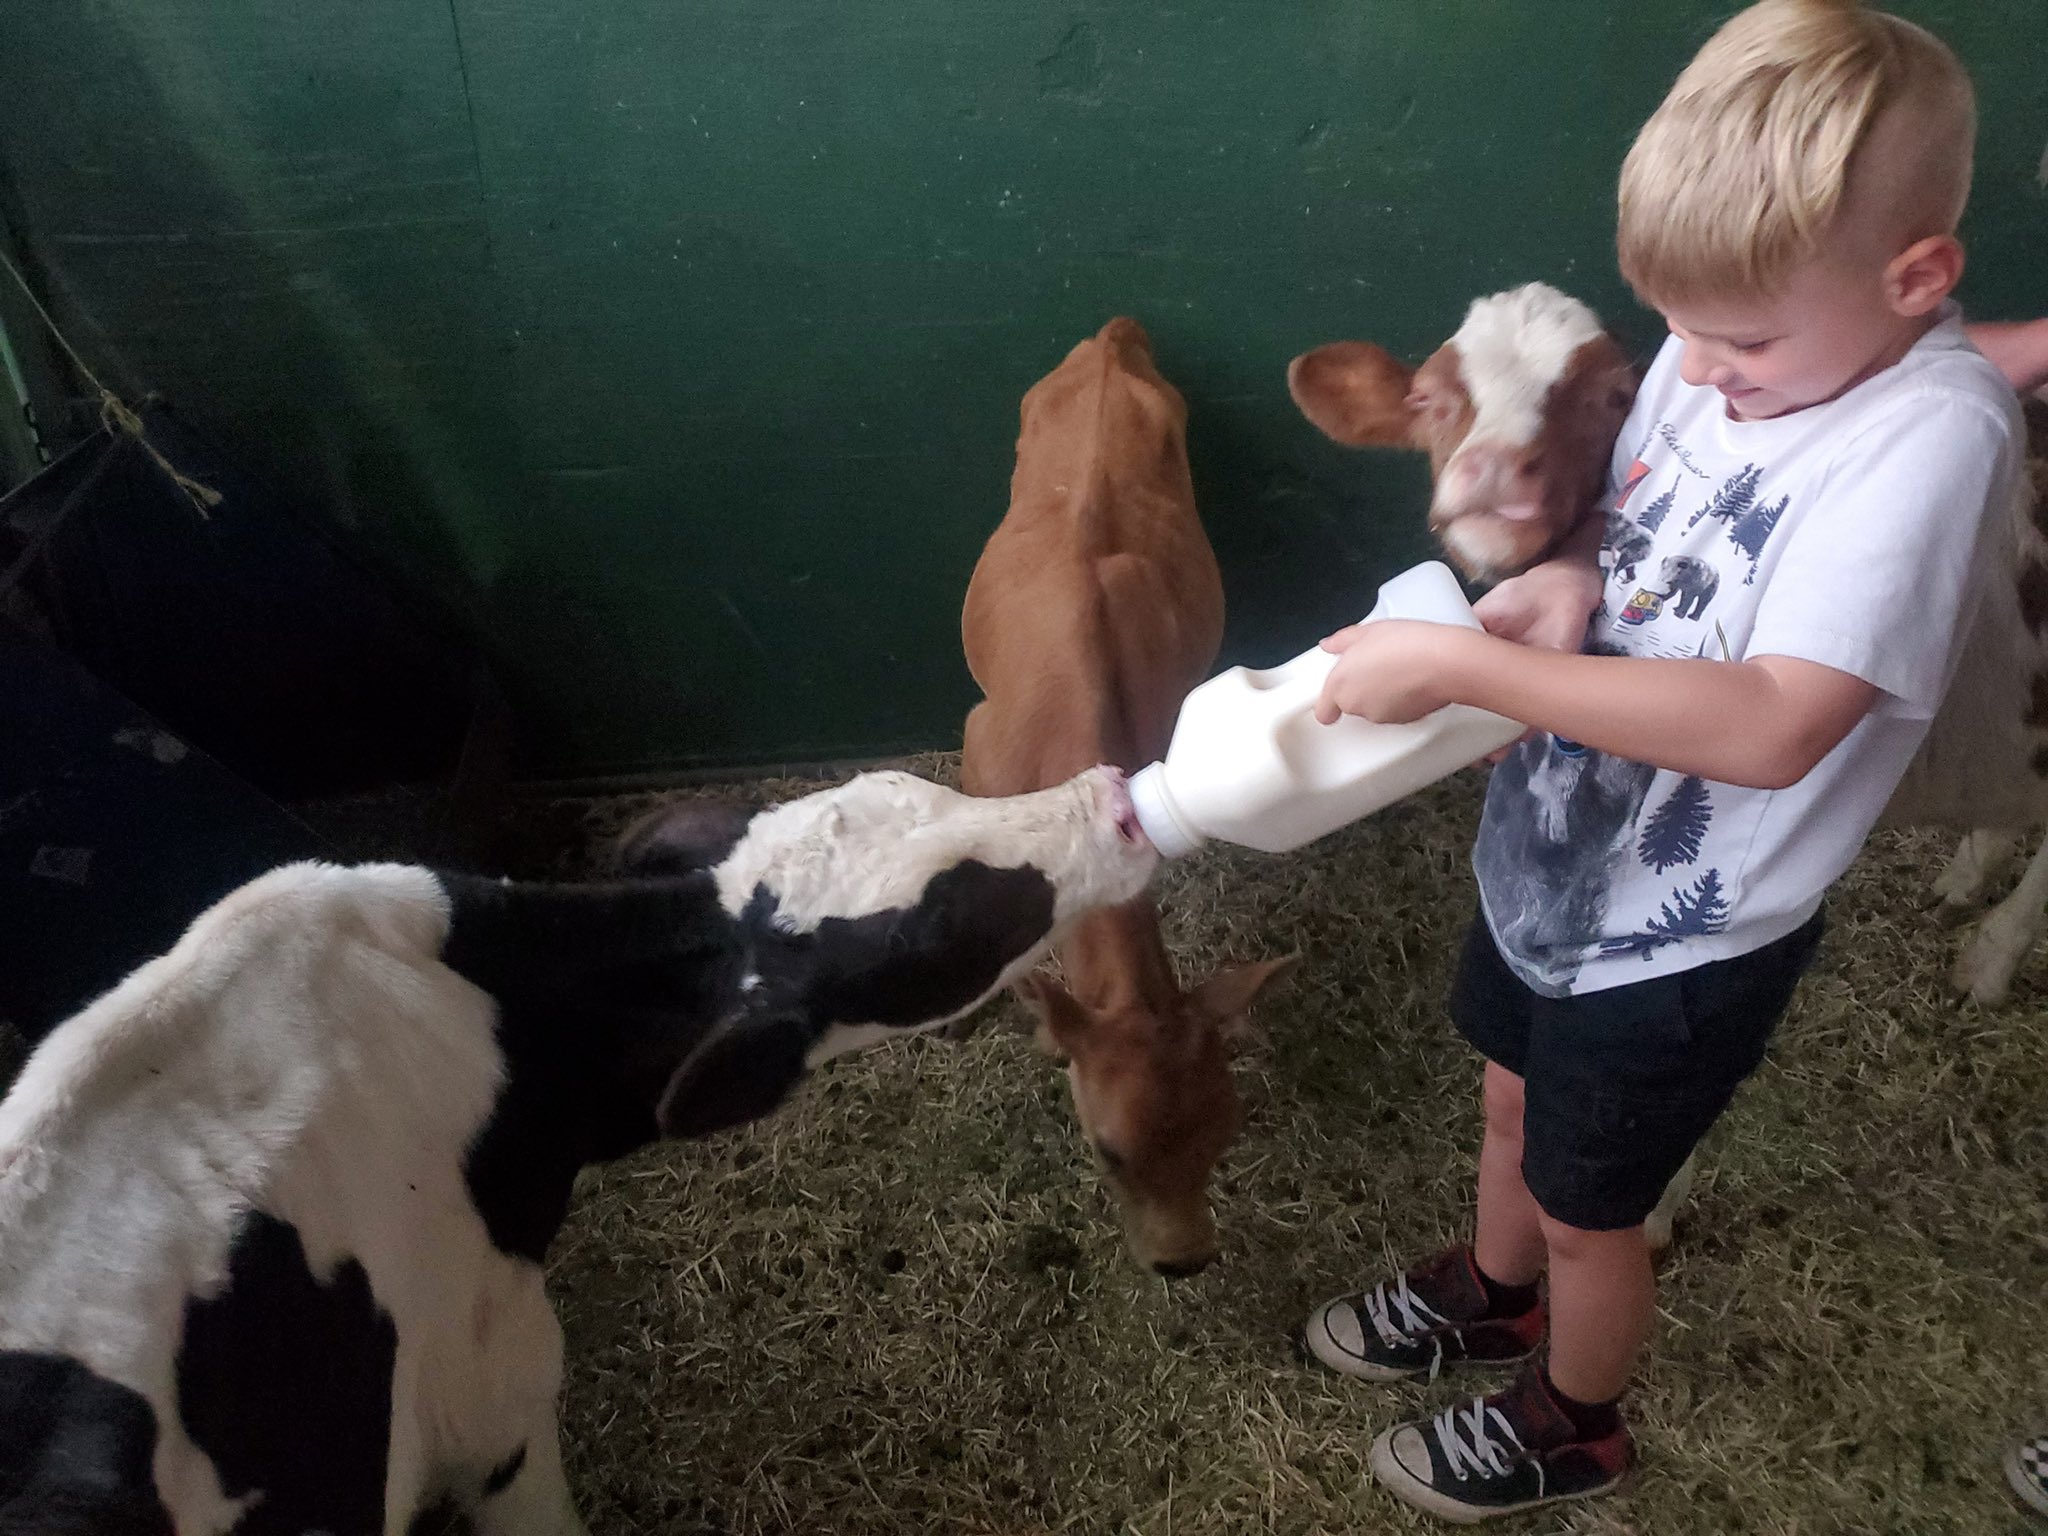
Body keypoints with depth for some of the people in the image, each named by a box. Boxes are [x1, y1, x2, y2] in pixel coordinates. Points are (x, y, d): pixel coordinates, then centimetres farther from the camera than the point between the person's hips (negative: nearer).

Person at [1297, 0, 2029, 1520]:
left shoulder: (1932, 431, -28)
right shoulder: (1729, 349, -8)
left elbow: (1770, 726, -37)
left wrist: (1463, 667, -37)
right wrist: (1567, 575, -15)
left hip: (1681, 935, -6)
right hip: (1553, 850, 7)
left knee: (1588, 1208, 17)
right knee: (1518, 1099, 30)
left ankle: (1572, 1422, 48)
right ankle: (1492, 1291, 60)